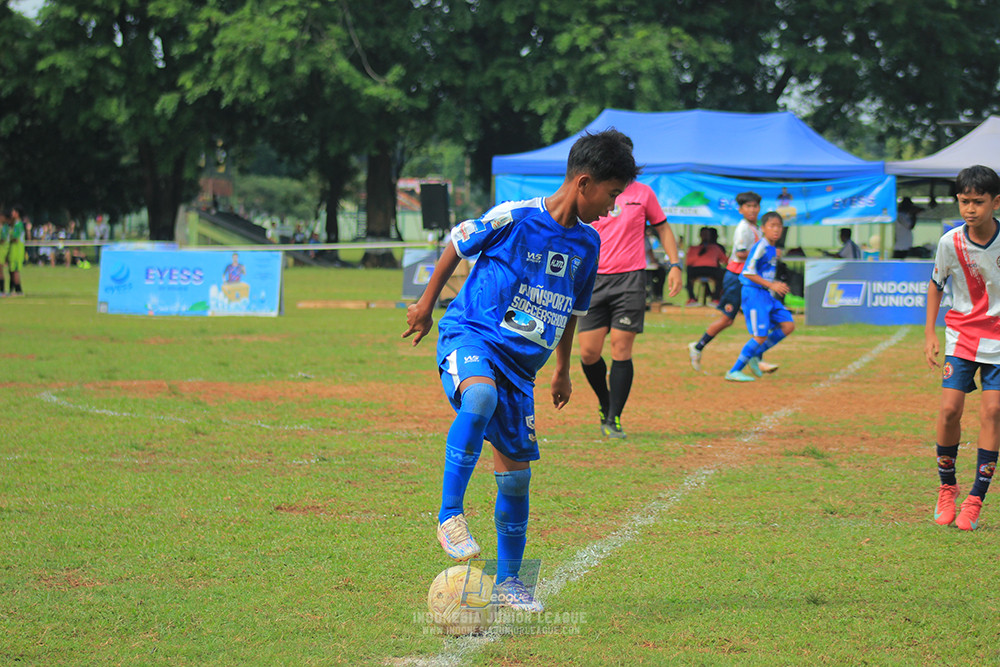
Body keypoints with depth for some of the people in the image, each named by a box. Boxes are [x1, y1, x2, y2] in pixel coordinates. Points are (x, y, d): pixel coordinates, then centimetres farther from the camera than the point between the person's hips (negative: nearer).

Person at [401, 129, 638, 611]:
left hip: (522, 360, 6)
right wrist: (426, 304, 11)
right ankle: (450, 514, -34)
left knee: (516, 469, 5)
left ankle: (508, 580, 20)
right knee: (480, 395, -40)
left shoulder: (587, 244, 8)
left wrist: (562, 368, 29)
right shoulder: (513, 218, -12)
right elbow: (456, 246, 3)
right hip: (471, 334, -6)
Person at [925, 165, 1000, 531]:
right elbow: (936, 284, 8)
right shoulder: (950, 242, -10)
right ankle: (947, 487, 12)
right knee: (950, 408, -10)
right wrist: (930, 332, 3)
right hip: (962, 335, 1)